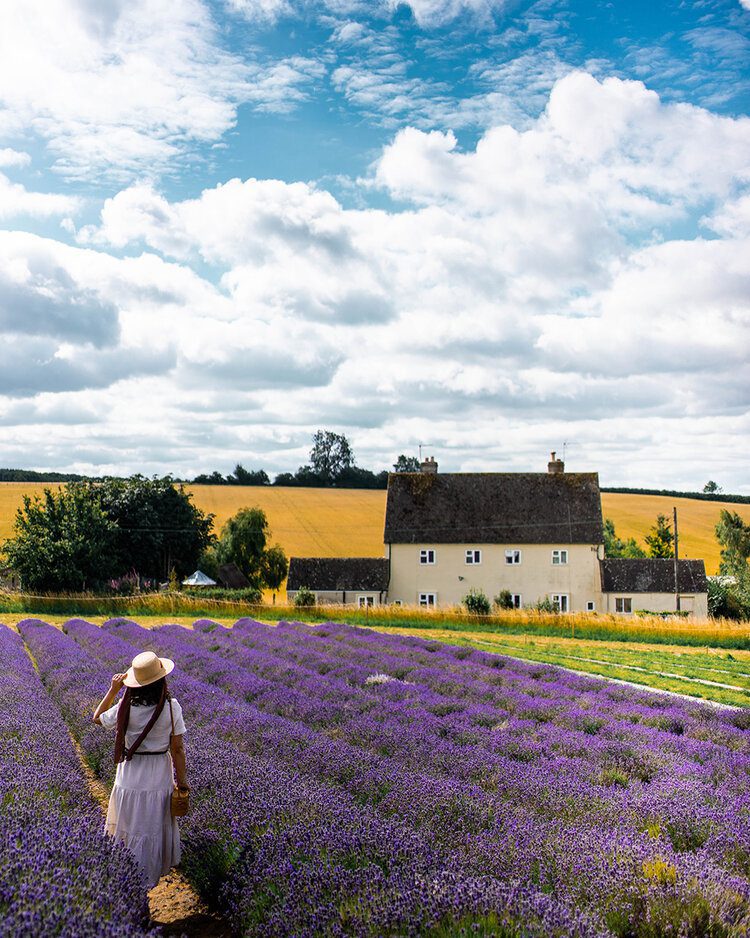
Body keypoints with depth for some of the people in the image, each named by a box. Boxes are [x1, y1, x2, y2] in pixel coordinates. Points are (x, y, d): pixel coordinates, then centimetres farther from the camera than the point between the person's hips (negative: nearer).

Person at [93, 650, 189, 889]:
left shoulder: (126, 707, -17)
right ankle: (150, 877, 35)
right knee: (155, 826, 19)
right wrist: (182, 780, -1)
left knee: (129, 824, 20)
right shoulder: (171, 707, -18)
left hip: (130, 775, 0)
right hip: (160, 776, 0)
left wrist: (113, 690, -1)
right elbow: (177, 748, -12)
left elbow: (97, 718, 4)